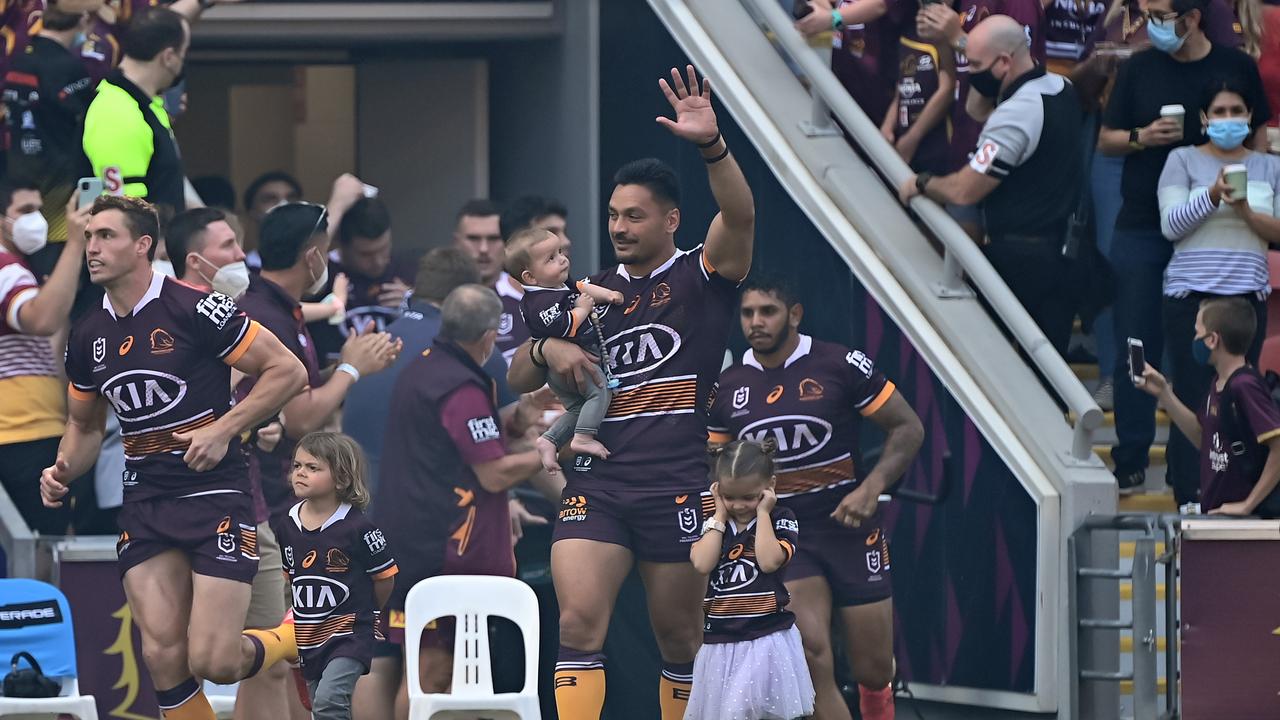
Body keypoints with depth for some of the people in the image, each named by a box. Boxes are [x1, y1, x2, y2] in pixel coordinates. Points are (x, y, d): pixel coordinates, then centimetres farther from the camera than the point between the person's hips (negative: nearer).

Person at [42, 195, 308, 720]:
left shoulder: (196, 310, -11)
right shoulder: (88, 337, 8)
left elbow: (287, 371, -8)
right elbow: (84, 426, 24)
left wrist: (223, 430, -16)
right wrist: (62, 471, 3)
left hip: (215, 496, -6)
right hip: (145, 504, 6)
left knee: (213, 662, -12)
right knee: (163, 654, -6)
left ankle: (296, 641, 19)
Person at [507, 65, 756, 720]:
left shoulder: (704, 275, 4)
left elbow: (739, 213, -18)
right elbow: (518, 380, 18)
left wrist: (711, 145, -35)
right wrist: (548, 349, -6)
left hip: (678, 487, -3)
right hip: (597, 484, 3)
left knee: (678, 637, 4)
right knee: (578, 622, -12)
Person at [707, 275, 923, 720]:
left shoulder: (841, 366, -8)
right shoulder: (728, 387, 3)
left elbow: (907, 428, -3)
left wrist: (871, 489, -15)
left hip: (848, 525, -1)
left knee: (873, 672, 3)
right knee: (813, 657, -19)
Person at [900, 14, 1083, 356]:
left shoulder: (1015, 114, -20)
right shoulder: (1061, 89, 7)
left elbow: (964, 190, -19)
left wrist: (921, 184, -2)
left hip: (1019, 257, -9)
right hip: (1061, 249, 9)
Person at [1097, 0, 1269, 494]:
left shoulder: (1237, 69, 2)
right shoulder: (1139, 69, 5)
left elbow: (1260, 138, 9)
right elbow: (1106, 140, 9)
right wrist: (1142, 138, -12)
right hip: (1142, 227, 1)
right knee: (1137, 346, -1)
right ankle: (1130, 461, 5)